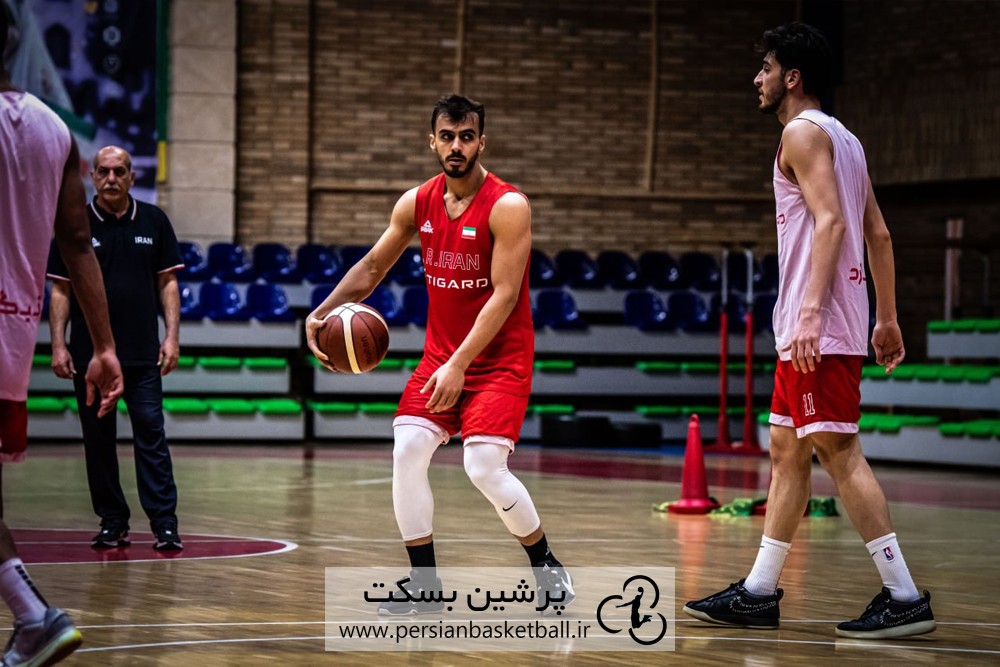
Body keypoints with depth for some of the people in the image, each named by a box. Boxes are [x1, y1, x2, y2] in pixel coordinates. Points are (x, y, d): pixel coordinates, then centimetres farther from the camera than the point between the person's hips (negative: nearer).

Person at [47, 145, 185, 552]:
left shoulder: (153, 221, 5)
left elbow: (167, 282, 7)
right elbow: (60, 289, 4)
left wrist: (172, 336, -3)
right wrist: (58, 345, -4)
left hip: (143, 352, -1)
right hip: (89, 351, 1)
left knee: (150, 433, -7)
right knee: (98, 439, 5)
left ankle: (165, 525, -8)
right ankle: (112, 523, 13)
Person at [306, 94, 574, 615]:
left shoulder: (507, 206, -17)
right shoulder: (417, 204, 1)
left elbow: (504, 294, -22)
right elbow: (371, 268, 11)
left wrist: (460, 365, -27)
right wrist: (321, 314, -4)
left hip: (499, 359, -6)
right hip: (440, 353, 6)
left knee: (484, 467, -17)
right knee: (406, 451, -9)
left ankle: (546, 568, 7)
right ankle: (424, 585, 3)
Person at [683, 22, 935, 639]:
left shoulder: (804, 132, -8)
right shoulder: (846, 140, 21)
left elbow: (831, 220, -20)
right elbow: (879, 234, 20)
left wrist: (812, 311, -27)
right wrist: (887, 320, 21)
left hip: (820, 327, -10)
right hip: (814, 330, 10)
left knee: (839, 452, -11)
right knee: (787, 451, 12)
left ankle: (905, 597, -11)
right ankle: (759, 594, 17)